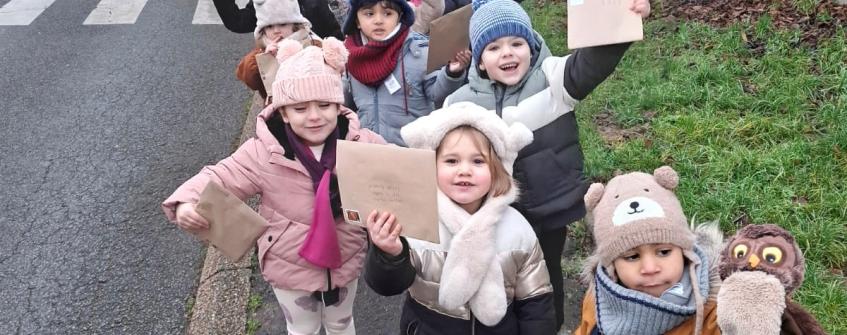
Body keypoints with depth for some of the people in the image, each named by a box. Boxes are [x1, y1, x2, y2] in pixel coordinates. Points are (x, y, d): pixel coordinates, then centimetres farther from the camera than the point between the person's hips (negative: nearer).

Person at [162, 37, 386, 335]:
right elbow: (220, 178, -18)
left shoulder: (361, 143, -18)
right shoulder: (262, 153, -23)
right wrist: (187, 203, -37)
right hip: (289, 265, -1)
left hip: (344, 260, 2)